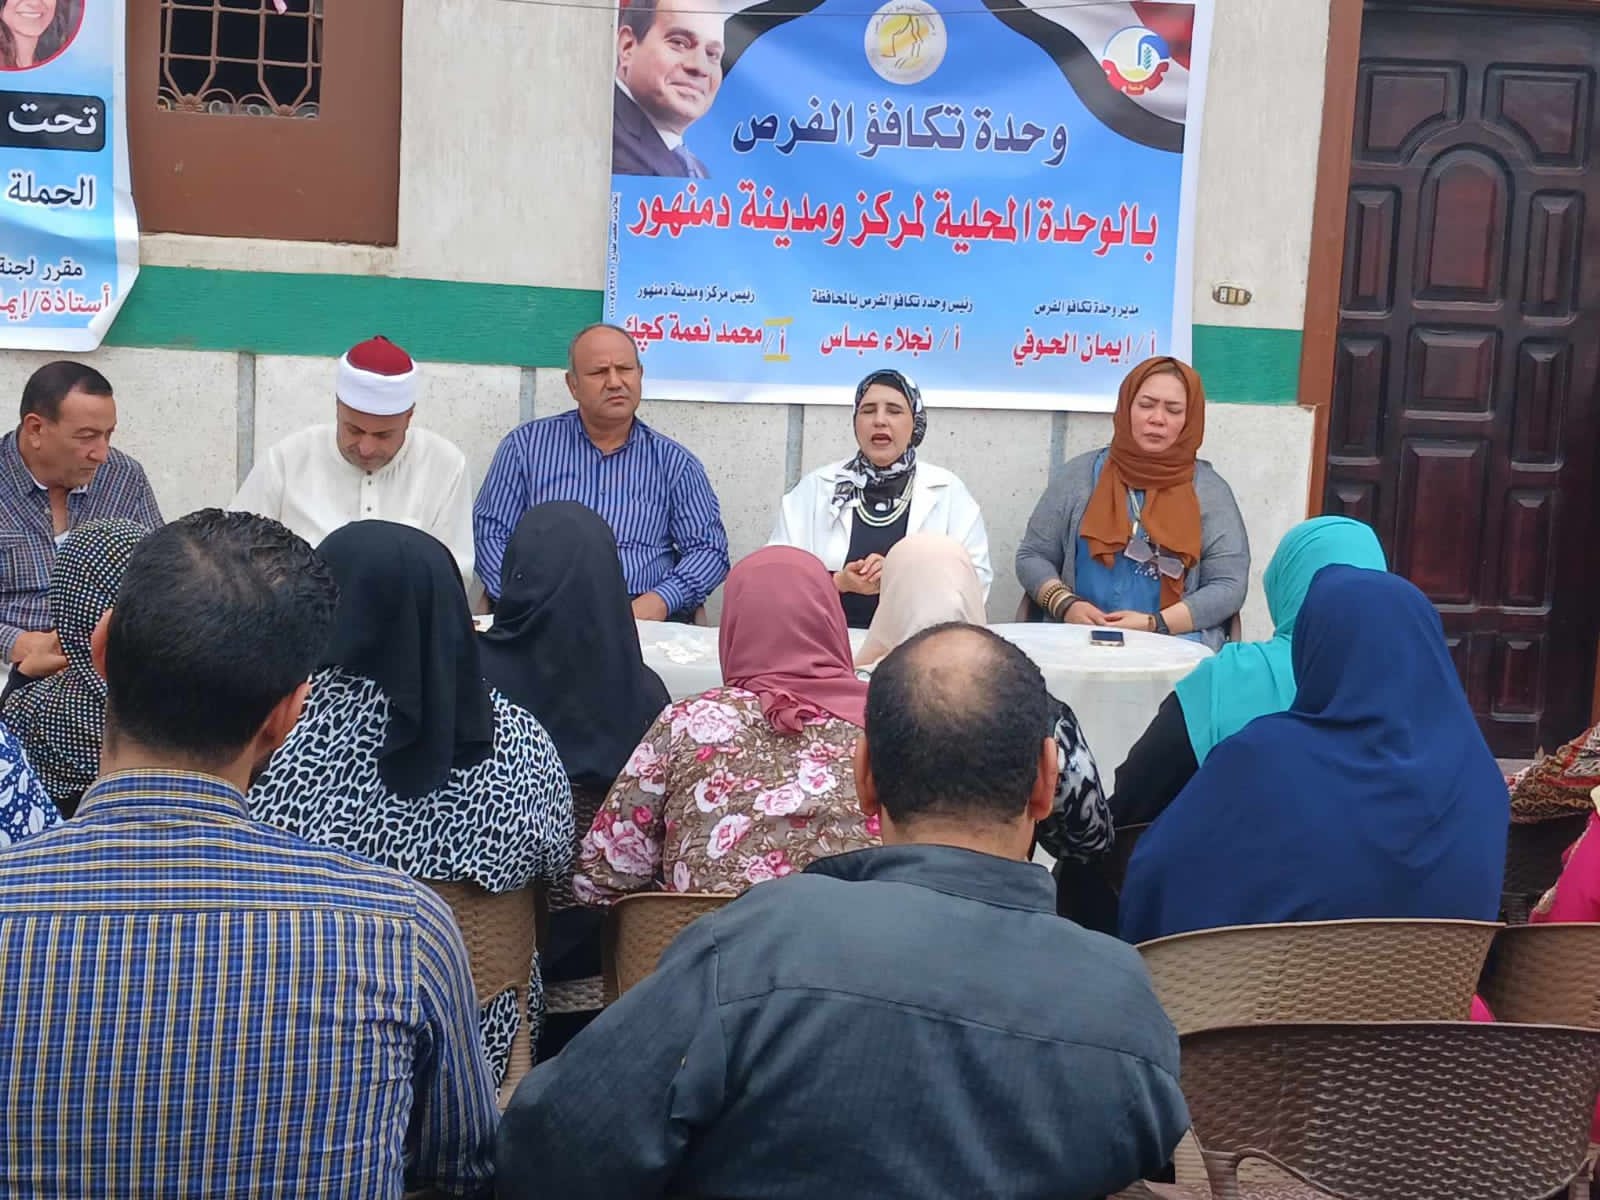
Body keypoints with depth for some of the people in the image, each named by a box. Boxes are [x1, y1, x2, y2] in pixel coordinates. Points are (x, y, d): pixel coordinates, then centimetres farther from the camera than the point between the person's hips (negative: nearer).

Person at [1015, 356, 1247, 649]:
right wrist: (1065, 605, -7)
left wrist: (1155, 625, -12)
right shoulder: (1080, 475, 11)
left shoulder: (1209, 490, 8)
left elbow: (1229, 585, 2)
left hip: (1178, 645, 0)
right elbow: (1032, 556, 14)